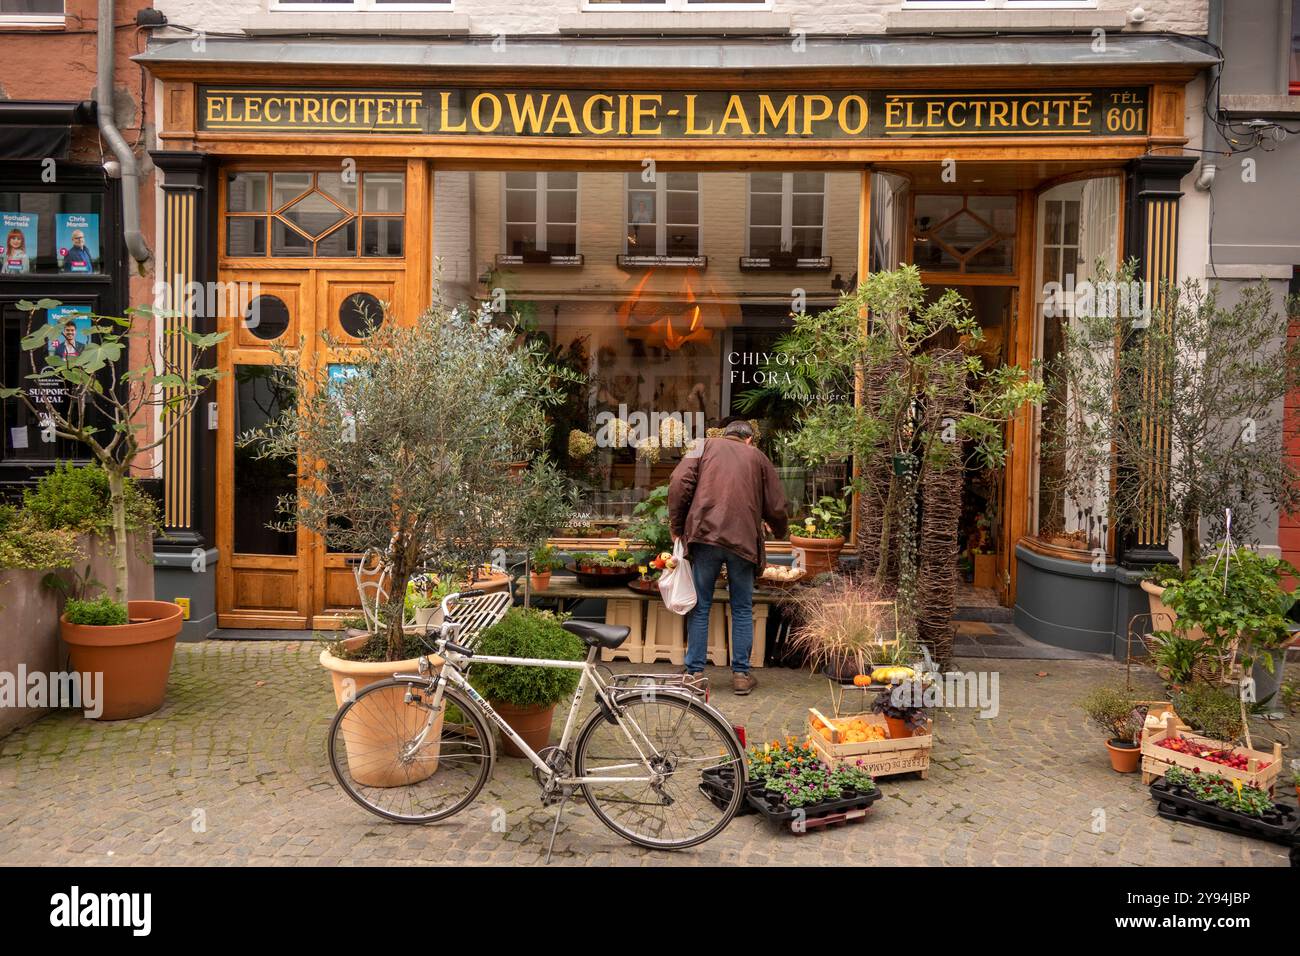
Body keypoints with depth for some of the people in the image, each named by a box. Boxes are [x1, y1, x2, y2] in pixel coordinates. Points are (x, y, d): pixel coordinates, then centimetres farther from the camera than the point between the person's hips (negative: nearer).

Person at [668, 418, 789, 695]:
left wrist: (676, 527, 6)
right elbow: (776, 506, 14)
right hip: (743, 540, 1)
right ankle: (741, 674, 14)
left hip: (705, 536, 0)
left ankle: (694, 672, 9)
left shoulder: (706, 446, 14)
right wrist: (782, 532, 35)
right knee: (742, 609, 11)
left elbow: (679, 482, -2)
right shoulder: (757, 457, 16)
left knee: (700, 607, 7)